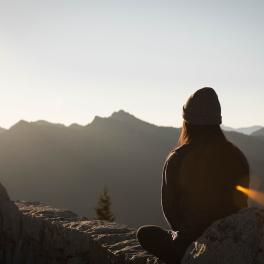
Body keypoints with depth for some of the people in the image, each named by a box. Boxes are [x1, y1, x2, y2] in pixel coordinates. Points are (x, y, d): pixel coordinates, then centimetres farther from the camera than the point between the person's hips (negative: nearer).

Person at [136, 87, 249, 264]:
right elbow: (241, 206, 2)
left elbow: (169, 208, -2)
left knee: (144, 233, 21)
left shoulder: (177, 159, -12)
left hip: (192, 242, -5)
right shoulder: (236, 156, -5)